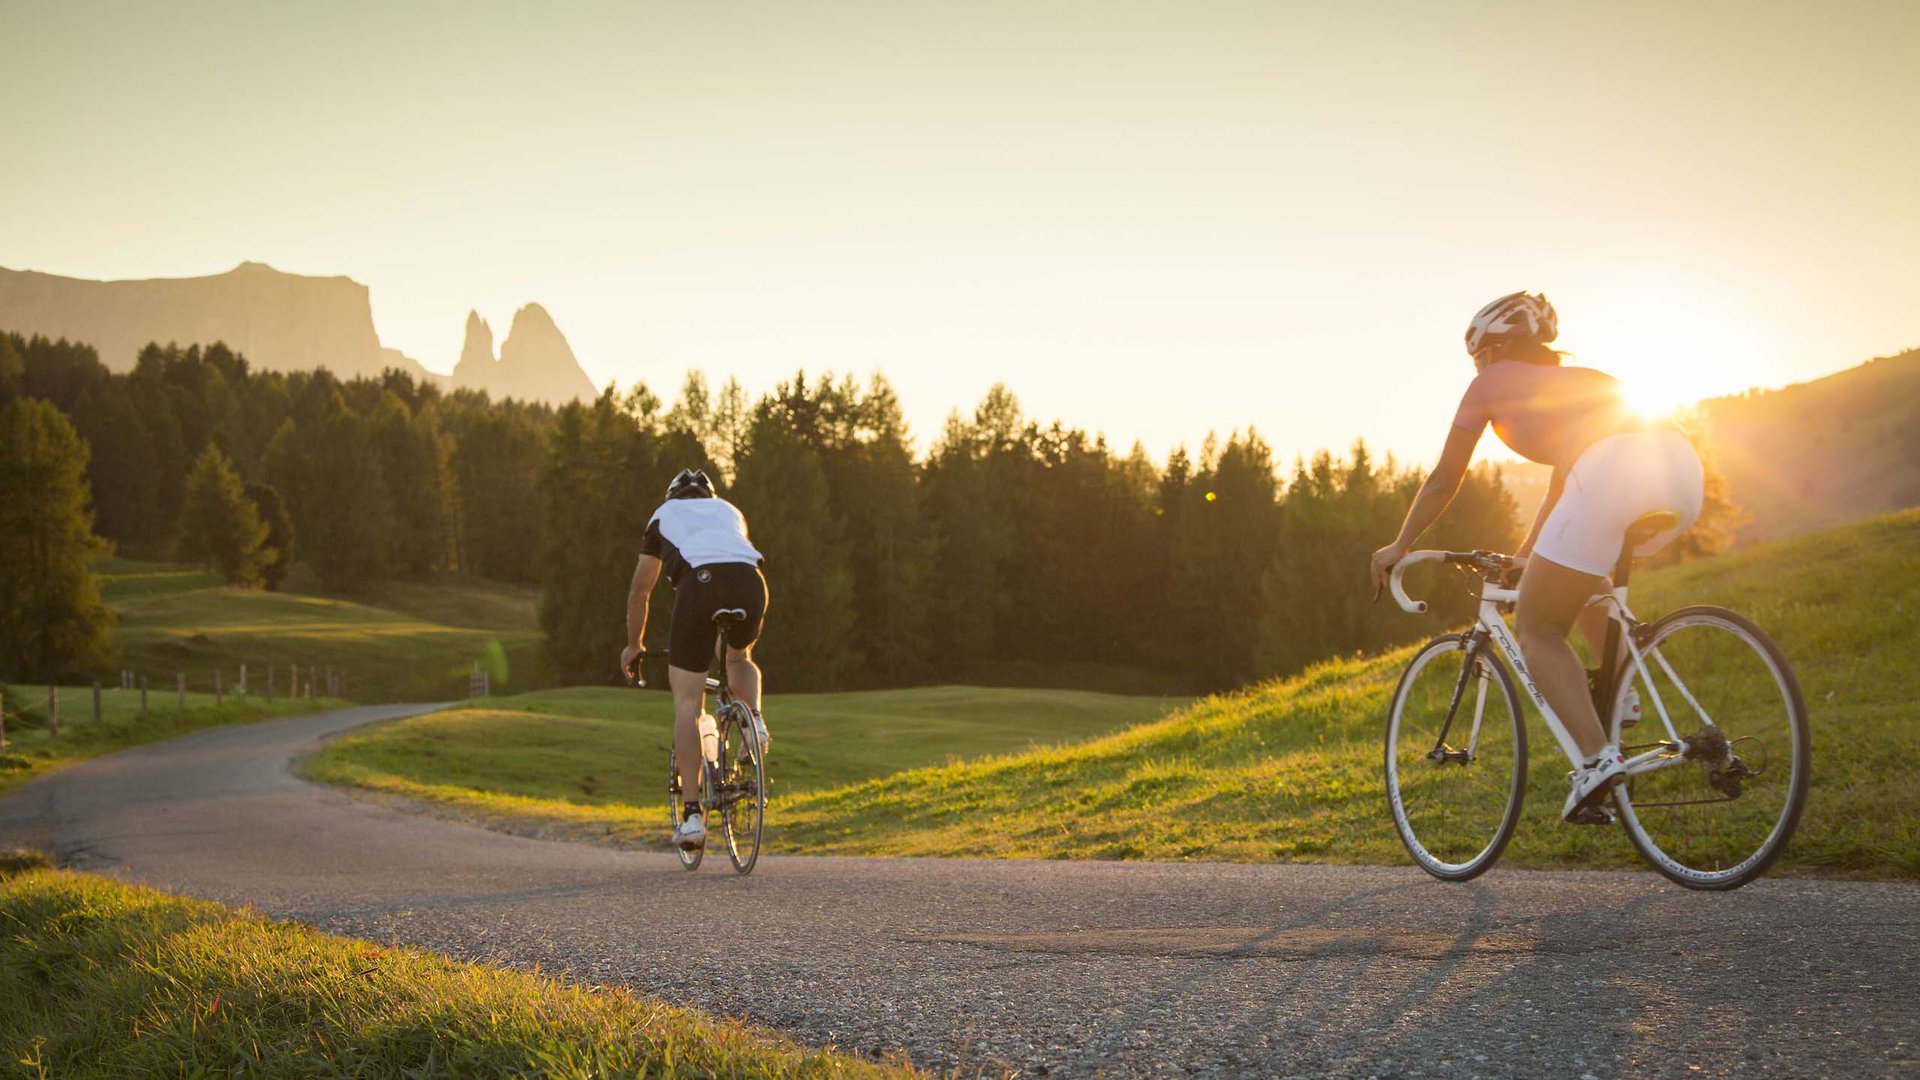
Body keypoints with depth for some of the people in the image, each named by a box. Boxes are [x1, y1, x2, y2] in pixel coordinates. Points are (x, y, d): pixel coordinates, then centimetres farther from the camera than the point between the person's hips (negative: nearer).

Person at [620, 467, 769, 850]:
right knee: (740, 659, 35)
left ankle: (692, 815, -1)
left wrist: (633, 644, 49)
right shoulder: (730, 512, 38)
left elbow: (639, 590, 36)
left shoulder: (664, 515, 32)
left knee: (687, 703, 5)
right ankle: (754, 722, 6)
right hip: (750, 581, 3)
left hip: (699, 582, -2)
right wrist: (743, 638, 61)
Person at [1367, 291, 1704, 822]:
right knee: (1580, 574, 36)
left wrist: (1398, 547, 42)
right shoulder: (1579, 378, 39)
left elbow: (1444, 481, 29)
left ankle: (1597, 759, -9)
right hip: (1682, 463, 7)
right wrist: (1528, 553, 61)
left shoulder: (1491, 382, 23)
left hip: (1613, 474, -7)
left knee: (1537, 630, 8)